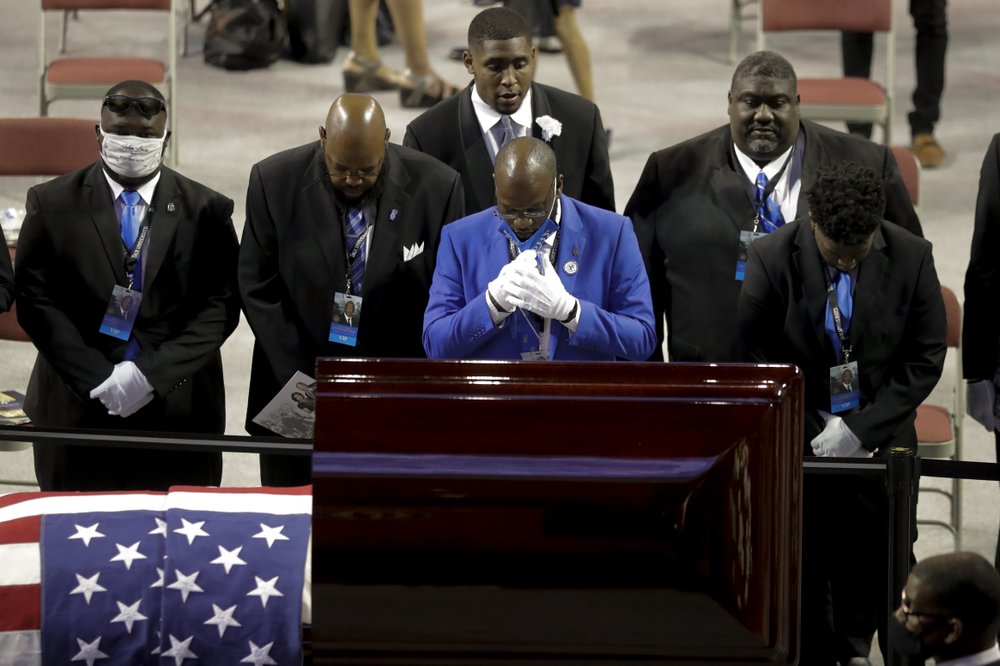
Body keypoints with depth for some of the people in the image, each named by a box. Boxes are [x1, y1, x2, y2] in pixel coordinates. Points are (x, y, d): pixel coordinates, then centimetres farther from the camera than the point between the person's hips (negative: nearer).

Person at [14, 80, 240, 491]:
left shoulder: (206, 210, 3)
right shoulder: (52, 205, 3)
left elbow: (220, 306, -3)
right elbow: (35, 300, -2)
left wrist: (152, 373, -14)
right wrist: (99, 378, -13)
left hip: (178, 411, 0)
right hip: (77, 407, 0)